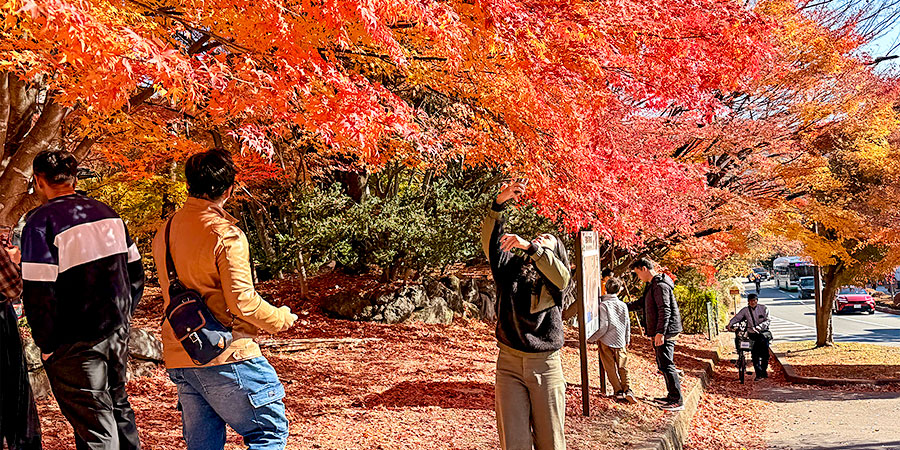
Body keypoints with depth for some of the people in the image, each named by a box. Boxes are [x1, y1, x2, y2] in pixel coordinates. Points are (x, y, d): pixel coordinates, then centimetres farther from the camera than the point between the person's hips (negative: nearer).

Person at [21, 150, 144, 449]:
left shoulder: (40, 223, -14)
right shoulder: (107, 213, 6)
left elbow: (38, 294, -18)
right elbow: (135, 272, 11)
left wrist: (46, 345, -6)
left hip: (75, 345, -6)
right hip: (117, 333, 6)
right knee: (118, 408, 23)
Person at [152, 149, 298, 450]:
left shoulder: (164, 232, 9)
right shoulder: (226, 235, -15)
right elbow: (242, 301, -17)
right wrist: (282, 319, -2)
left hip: (178, 360, 7)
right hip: (226, 357, -7)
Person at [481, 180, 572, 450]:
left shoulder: (556, 277, 7)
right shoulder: (511, 268, 12)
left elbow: (561, 276, -18)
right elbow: (490, 240, -2)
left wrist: (529, 246, -27)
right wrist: (500, 204, -15)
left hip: (545, 366, -1)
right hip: (509, 364, 1)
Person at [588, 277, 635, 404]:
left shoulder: (603, 305, -13)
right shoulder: (623, 305, 1)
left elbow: (603, 327, -16)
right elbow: (628, 324, 8)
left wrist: (592, 339, -5)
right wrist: (627, 340, 23)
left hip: (606, 341, -3)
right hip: (620, 341, 3)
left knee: (611, 368, 7)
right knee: (623, 367, 10)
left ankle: (618, 391, 3)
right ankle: (627, 389, -5)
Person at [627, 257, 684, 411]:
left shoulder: (660, 286, -16)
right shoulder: (652, 285, 18)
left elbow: (665, 310, -23)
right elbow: (642, 303, 30)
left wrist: (660, 332, -26)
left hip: (665, 333, -11)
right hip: (660, 333, 11)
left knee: (667, 365, -9)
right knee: (663, 365, 16)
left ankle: (678, 401, -7)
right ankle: (672, 396, 24)